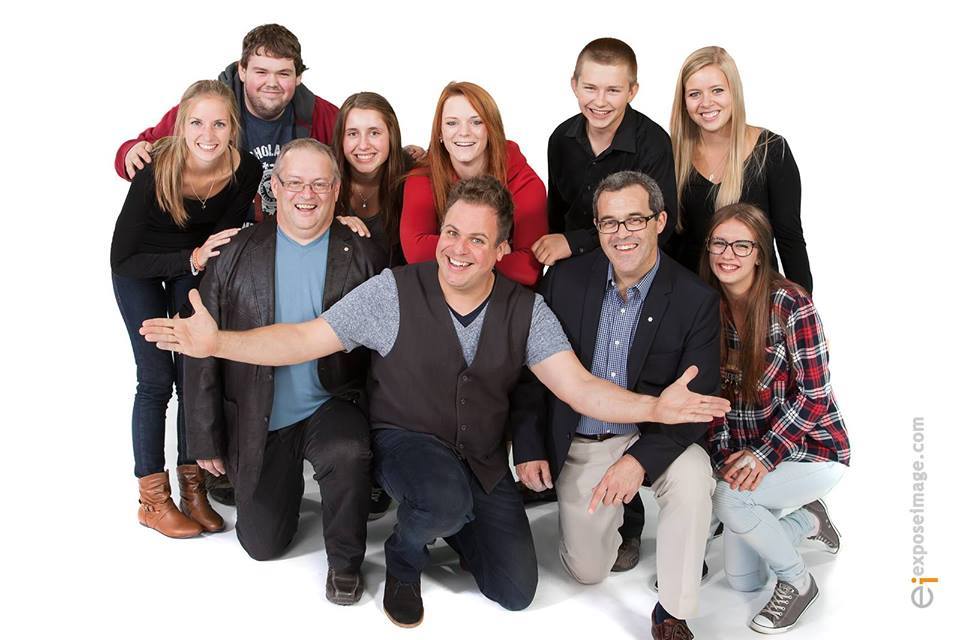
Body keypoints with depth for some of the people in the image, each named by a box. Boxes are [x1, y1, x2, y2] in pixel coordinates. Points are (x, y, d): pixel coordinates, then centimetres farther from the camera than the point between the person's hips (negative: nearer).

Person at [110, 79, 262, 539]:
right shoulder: (156, 170, -34)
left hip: (194, 262, 3)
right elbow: (122, 260, -30)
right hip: (140, 267, -3)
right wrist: (191, 260, -40)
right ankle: (152, 500, 2)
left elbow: (224, 236, -6)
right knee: (157, 378, -8)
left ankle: (192, 487, 11)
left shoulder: (245, 171, -25)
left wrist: (205, 258, -24)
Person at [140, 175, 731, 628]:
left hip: (483, 461, 3)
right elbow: (304, 340, -14)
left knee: (516, 592, -1)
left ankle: (448, 523, 29)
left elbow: (578, 387, -14)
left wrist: (655, 407, -31)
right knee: (447, 498, -37)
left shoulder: (525, 309, -7)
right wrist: (217, 342, -27)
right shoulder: (394, 292, -14)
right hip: (405, 440, -3)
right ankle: (406, 558, 1)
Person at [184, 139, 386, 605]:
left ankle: (344, 563, -7)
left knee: (348, 454, -35)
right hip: (259, 423, 2)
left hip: (332, 408, -2)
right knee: (262, 544, 9)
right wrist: (205, 439, -4)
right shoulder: (237, 254, -4)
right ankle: (288, 482, 43)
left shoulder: (363, 256, -5)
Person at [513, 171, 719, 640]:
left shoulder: (697, 300, -13)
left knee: (692, 477, -35)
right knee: (586, 571, 5)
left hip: (655, 436, -2)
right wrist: (529, 447, -5)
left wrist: (641, 459, -29)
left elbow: (699, 400, -16)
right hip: (579, 445, 2)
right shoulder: (565, 278, -7)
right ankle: (615, 511, 38)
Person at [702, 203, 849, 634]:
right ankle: (806, 520, 36)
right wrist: (725, 457, -11)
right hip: (744, 454, 6)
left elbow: (813, 394, -19)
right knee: (742, 580, 8)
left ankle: (797, 581, -3)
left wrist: (764, 457, -24)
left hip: (812, 449, -6)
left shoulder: (789, 302, -19)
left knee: (728, 498, -31)